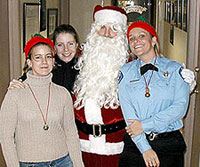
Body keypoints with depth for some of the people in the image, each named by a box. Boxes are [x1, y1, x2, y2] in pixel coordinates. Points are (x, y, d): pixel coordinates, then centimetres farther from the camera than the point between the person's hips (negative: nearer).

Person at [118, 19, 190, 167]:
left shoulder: (174, 69, 1)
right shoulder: (126, 72, 3)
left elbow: (180, 106, -9)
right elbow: (128, 112, -6)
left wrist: (144, 125, -14)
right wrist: (145, 148, -14)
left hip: (169, 143, -1)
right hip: (135, 143, 1)